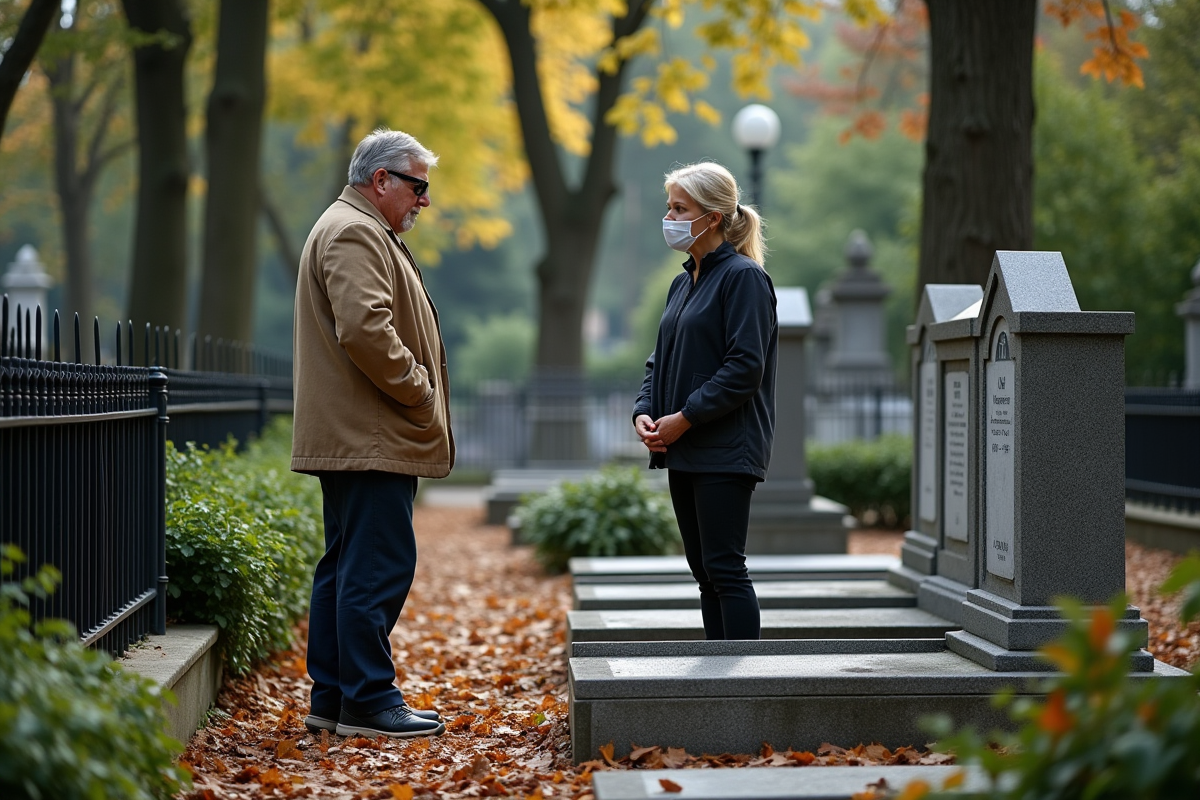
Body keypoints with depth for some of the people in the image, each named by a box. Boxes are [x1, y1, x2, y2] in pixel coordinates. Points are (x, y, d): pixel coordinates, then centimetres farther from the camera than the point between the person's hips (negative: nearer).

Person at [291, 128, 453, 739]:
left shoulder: (362, 232, 25)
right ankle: (366, 701, -7)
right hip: (369, 437, -12)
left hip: (357, 437, 12)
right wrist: (419, 390, -14)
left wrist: (417, 394, 19)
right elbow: (365, 328, -24)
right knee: (379, 566, -10)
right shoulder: (353, 232, -11)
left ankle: (331, 698, 16)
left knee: (347, 565, 12)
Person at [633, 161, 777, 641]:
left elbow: (745, 368, -17)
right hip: (684, 454, 9)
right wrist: (644, 412, 0)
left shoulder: (743, 277, -10)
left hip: (725, 452, -9)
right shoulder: (683, 283, 16)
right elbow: (661, 361, 19)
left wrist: (684, 419, -17)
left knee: (725, 568, -8)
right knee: (704, 571, 11)